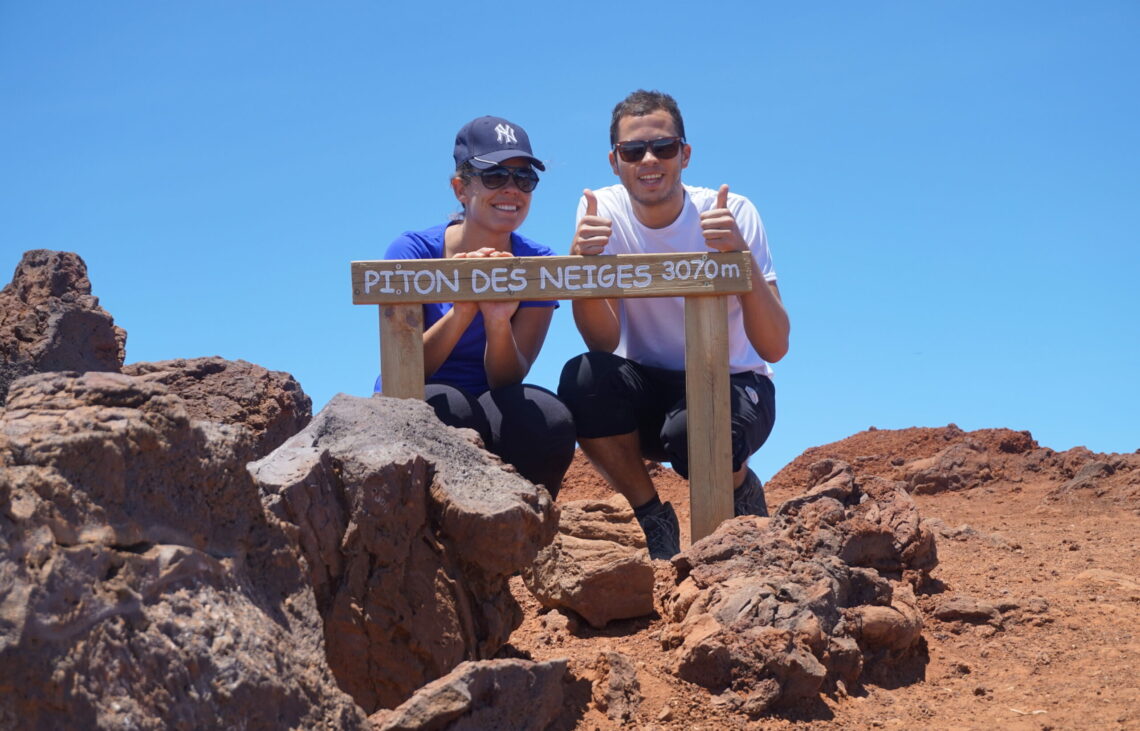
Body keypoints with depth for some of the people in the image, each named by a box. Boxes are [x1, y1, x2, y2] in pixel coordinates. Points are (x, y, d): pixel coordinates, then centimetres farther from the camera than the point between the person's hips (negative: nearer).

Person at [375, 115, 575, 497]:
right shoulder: (413, 251, -8)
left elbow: (508, 380, -11)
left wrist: (498, 321, -32)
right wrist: (462, 310, -33)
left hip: (495, 427, 2)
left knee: (549, 420, -30)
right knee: (449, 407, -36)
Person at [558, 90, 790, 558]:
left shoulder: (733, 215, -14)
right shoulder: (604, 213, -9)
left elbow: (774, 347, -21)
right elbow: (603, 343, -16)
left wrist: (742, 256, -35)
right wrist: (584, 264, -33)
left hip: (732, 384, -2)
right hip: (647, 389, 2)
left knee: (692, 434, -35)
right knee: (583, 379, -29)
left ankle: (741, 492, 4)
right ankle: (653, 519, -5)